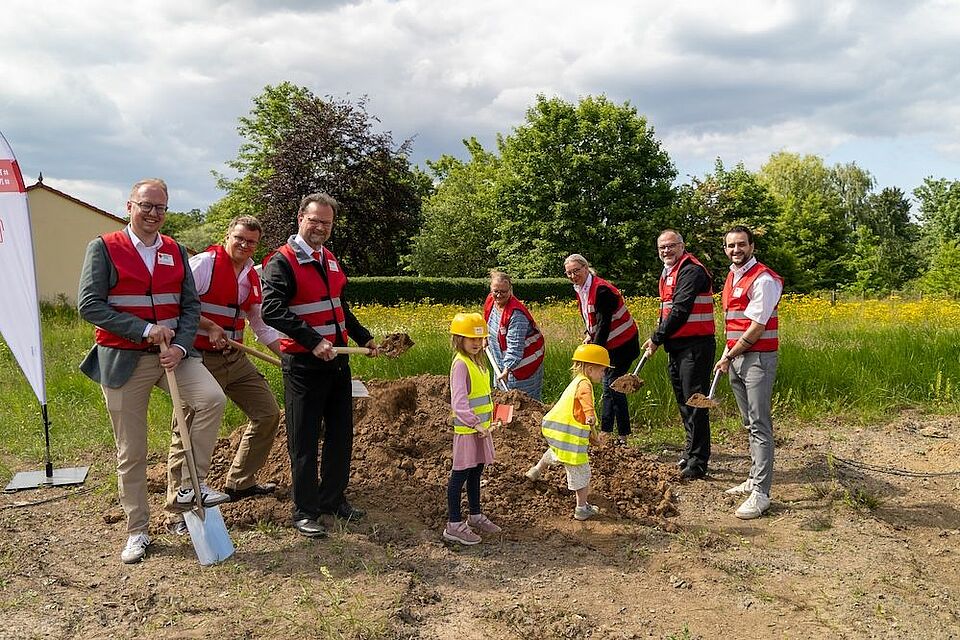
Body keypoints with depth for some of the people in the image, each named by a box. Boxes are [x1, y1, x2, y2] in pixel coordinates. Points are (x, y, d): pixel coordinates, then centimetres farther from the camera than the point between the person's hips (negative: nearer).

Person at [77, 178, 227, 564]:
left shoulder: (176, 252, 9)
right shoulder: (104, 248, -3)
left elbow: (191, 305, 6)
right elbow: (89, 305, -11)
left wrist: (181, 346, -11)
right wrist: (145, 329, -18)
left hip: (171, 353, 3)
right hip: (122, 360, -3)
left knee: (212, 399, -24)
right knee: (131, 452, 5)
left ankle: (186, 487, -8)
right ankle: (137, 531, 21)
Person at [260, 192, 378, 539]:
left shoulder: (330, 260, 14)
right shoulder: (282, 262, -10)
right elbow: (272, 311, -22)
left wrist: (363, 337, 21)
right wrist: (313, 341, -26)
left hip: (337, 360, 8)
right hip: (303, 364, -8)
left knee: (341, 433, 14)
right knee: (304, 440, 1)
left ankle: (333, 499, 29)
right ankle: (305, 511, 13)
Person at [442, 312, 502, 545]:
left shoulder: (477, 361, 11)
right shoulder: (460, 364, -18)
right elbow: (458, 401, -27)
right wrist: (474, 423, -34)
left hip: (481, 428, 9)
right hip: (467, 430, -9)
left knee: (475, 473, 20)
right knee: (460, 475, 0)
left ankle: (475, 516, 35)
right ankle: (454, 525, 10)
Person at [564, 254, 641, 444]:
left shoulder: (601, 290, -22)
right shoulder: (580, 290, 6)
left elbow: (604, 324, -25)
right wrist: (589, 336, 0)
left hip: (623, 343, -9)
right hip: (609, 344, 9)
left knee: (611, 386, -10)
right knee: (610, 385, 9)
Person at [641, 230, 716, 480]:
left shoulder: (691, 271, -14)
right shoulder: (667, 273, 18)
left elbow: (680, 311, -21)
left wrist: (657, 338, -15)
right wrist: (657, 337, 10)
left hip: (695, 346, -10)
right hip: (676, 346, 10)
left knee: (694, 402, -7)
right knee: (683, 400, 16)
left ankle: (698, 461, -2)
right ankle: (692, 447, 29)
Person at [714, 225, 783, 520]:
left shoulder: (762, 279, -13)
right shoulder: (731, 278, 16)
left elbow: (757, 327, -16)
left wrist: (729, 355, -9)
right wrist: (727, 355, 10)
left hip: (758, 359, -9)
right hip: (736, 358, 9)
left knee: (760, 426, -8)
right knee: (749, 424, 14)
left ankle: (760, 495, -7)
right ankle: (755, 479, 23)